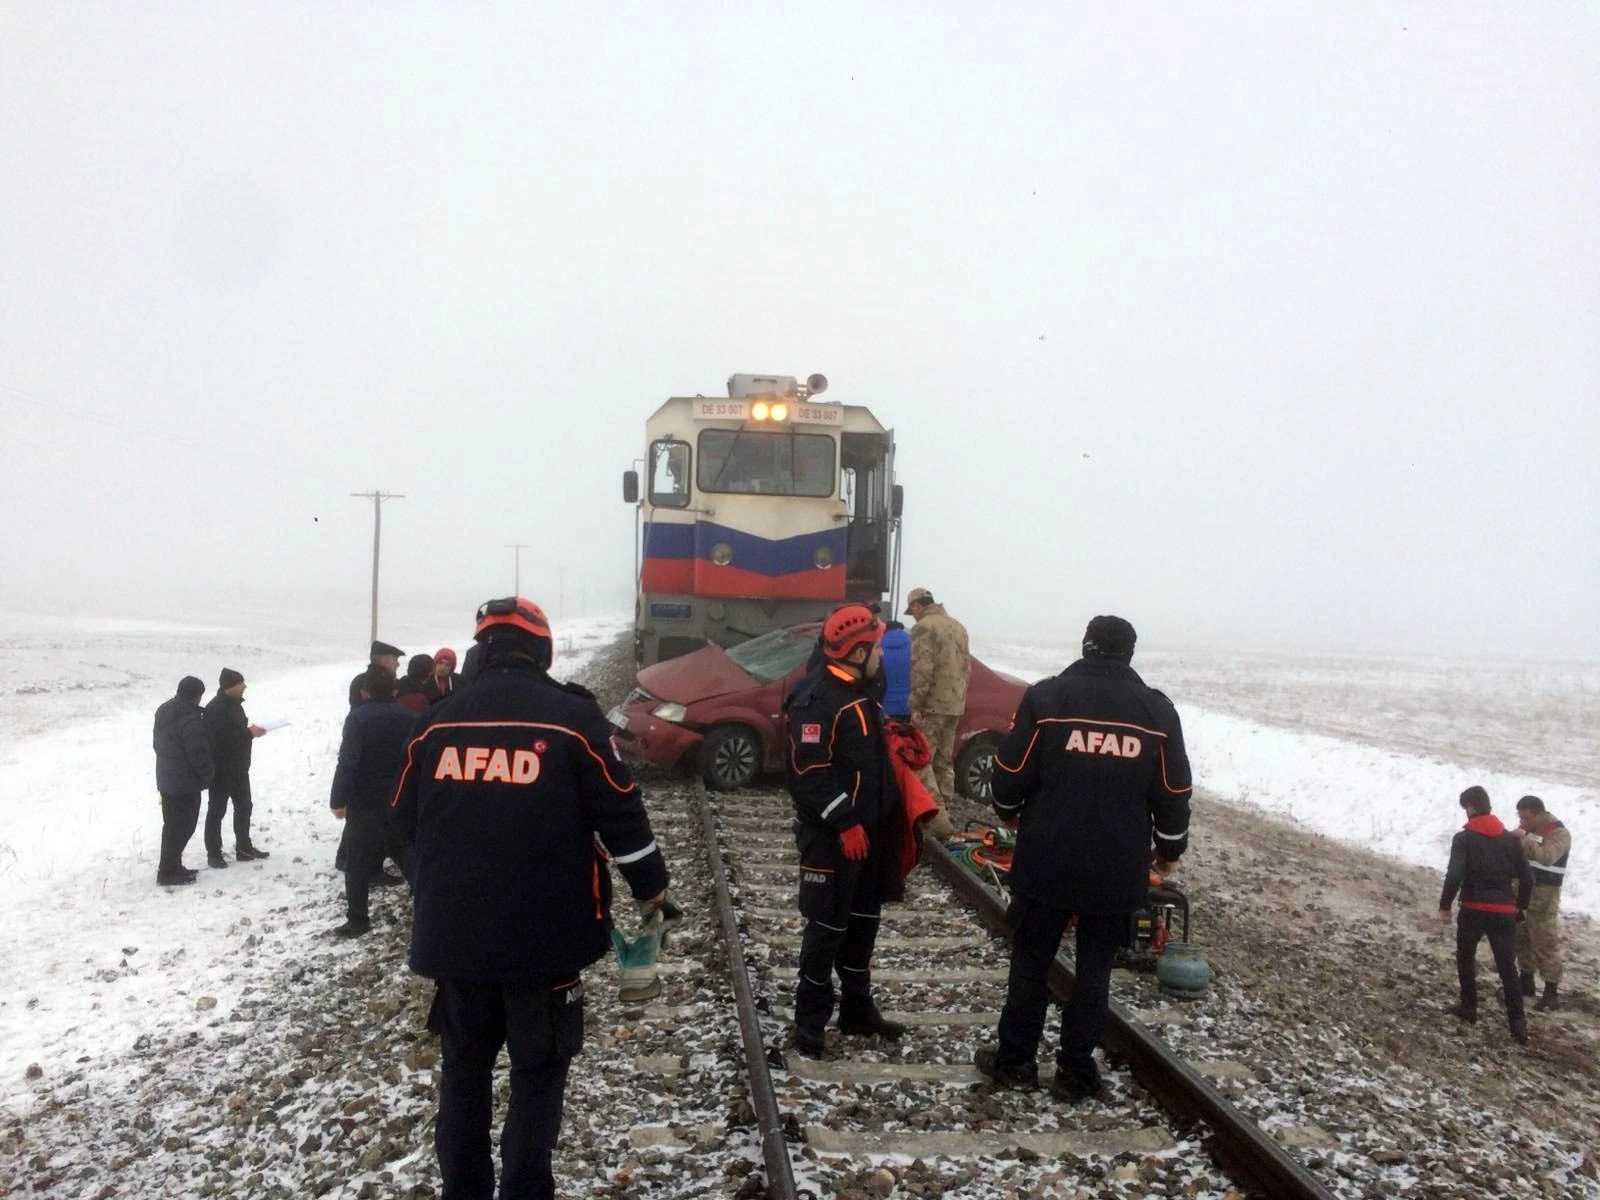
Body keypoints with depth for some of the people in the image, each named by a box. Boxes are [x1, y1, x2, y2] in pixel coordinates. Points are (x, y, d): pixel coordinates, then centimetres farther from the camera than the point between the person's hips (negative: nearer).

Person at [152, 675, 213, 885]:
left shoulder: (164, 711, 8)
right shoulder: (190, 719, -24)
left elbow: (157, 743, 19)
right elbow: (199, 754, -22)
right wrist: (206, 778, -7)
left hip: (166, 779, 10)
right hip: (185, 782, -10)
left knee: (173, 825, 17)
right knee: (182, 827, -2)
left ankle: (171, 867, 25)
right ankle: (169, 872, 1)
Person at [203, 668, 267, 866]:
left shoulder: (234, 703, 9)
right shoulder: (215, 709, -21)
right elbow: (221, 739, -29)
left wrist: (249, 731, 1)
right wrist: (249, 733, -22)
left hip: (239, 768, 9)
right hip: (221, 770, -9)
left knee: (244, 807, 16)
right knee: (217, 811, 1)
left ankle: (244, 848, 27)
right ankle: (213, 853, 10)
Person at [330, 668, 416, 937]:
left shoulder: (358, 718, -12)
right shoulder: (411, 718, 3)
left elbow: (347, 763, -19)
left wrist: (338, 800, -14)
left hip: (365, 804, -4)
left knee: (359, 863, 4)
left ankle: (357, 919, 4)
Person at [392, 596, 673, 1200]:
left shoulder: (438, 720, 3)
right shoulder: (572, 716, -8)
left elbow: (407, 817, 12)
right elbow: (619, 811, -6)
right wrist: (650, 885, 9)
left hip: (453, 931, 4)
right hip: (544, 934, -3)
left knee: (463, 1066, 18)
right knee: (537, 1071, 9)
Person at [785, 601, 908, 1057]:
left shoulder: (860, 692, 12)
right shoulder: (817, 698, -19)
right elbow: (808, 772, -24)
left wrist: (884, 819, 18)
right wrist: (844, 824, -23)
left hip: (865, 831, 10)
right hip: (832, 836, -9)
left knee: (863, 922, 17)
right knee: (827, 927, -2)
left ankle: (857, 1010, 29)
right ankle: (809, 1020, 9)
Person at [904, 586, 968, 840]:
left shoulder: (924, 627, -11)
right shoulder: (958, 627, 17)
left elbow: (921, 670, -19)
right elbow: (966, 666, 22)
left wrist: (915, 705, -17)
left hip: (932, 704, -8)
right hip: (955, 704, 8)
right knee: (945, 761, 15)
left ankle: (937, 816, -17)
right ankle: (943, 814, 19)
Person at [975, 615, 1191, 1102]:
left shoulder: (1046, 696, -6)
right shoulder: (1157, 709, 1)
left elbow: (1010, 771, -3)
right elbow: (1173, 792, 5)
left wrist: (1009, 812, 18)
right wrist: (1170, 849, 19)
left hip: (1047, 860, -1)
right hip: (1119, 869, 1)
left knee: (1031, 959, 12)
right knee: (1095, 966, 12)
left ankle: (1015, 1061, 20)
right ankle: (1075, 1071, 15)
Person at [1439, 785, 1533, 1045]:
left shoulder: (1464, 838, -8)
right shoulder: (1511, 839, 6)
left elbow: (1454, 876, -17)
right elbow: (1527, 877, 7)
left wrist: (1445, 906, -6)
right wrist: (1521, 906, 21)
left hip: (1473, 910, -3)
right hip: (1504, 912, 3)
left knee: (1466, 958, 20)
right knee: (1507, 967, 5)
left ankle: (1468, 1006, 27)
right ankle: (1518, 1022, -3)